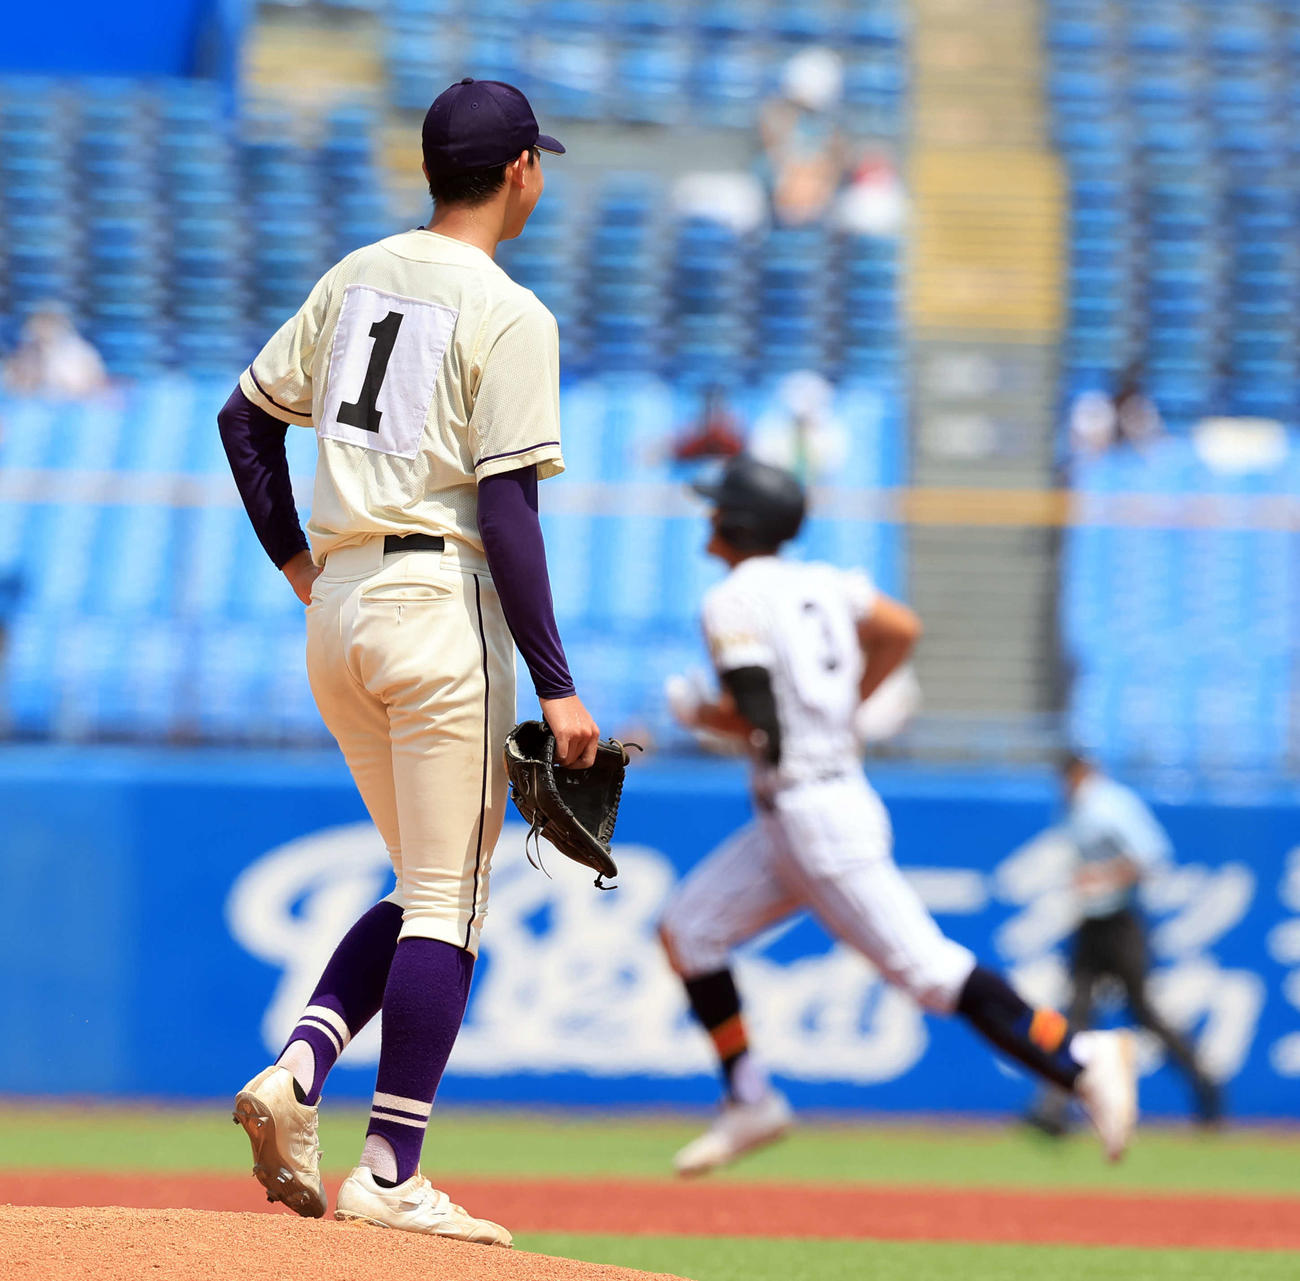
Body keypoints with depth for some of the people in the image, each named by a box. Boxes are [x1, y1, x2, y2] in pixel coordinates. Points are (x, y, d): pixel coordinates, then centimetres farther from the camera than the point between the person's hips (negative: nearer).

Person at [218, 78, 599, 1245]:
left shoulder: (356, 277, 12)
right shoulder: (509, 315, -10)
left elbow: (246, 416, 15)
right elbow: (507, 510, -15)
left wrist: (296, 563, 18)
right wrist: (556, 687, -14)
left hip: (338, 615, 7)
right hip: (443, 608, -7)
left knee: (430, 889, 18)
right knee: (446, 902, -1)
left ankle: (296, 1072, -1)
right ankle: (390, 1174, -2)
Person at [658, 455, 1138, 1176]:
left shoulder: (733, 602, -11)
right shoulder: (821, 583, 13)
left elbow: (753, 714, -19)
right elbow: (900, 630, 4)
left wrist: (700, 716, 1)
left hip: (815, 816, -10)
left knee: (925, 968, -11)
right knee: (685, 930, 13)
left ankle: (1079, 1059, -15)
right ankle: (750, 1103, 15)